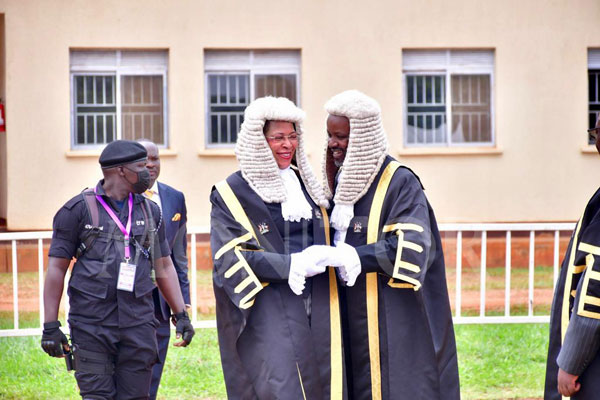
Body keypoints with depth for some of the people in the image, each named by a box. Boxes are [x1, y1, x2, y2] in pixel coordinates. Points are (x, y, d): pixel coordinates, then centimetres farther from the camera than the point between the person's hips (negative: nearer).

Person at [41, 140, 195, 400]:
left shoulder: (150, 211, 13)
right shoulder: (79, 210, -1)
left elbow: (164, 266, 20)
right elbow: (57, 268, -1)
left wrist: (181, 314, 13)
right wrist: (50, 326, -6)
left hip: (138, 325, 4)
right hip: (92, 326, -4)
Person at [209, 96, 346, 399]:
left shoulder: (305, 183, 17)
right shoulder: (232, 193, -3)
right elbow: (231, 258, -11)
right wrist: (292, 266, -20)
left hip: (317, 312, 6)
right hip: (267, 315, -6)